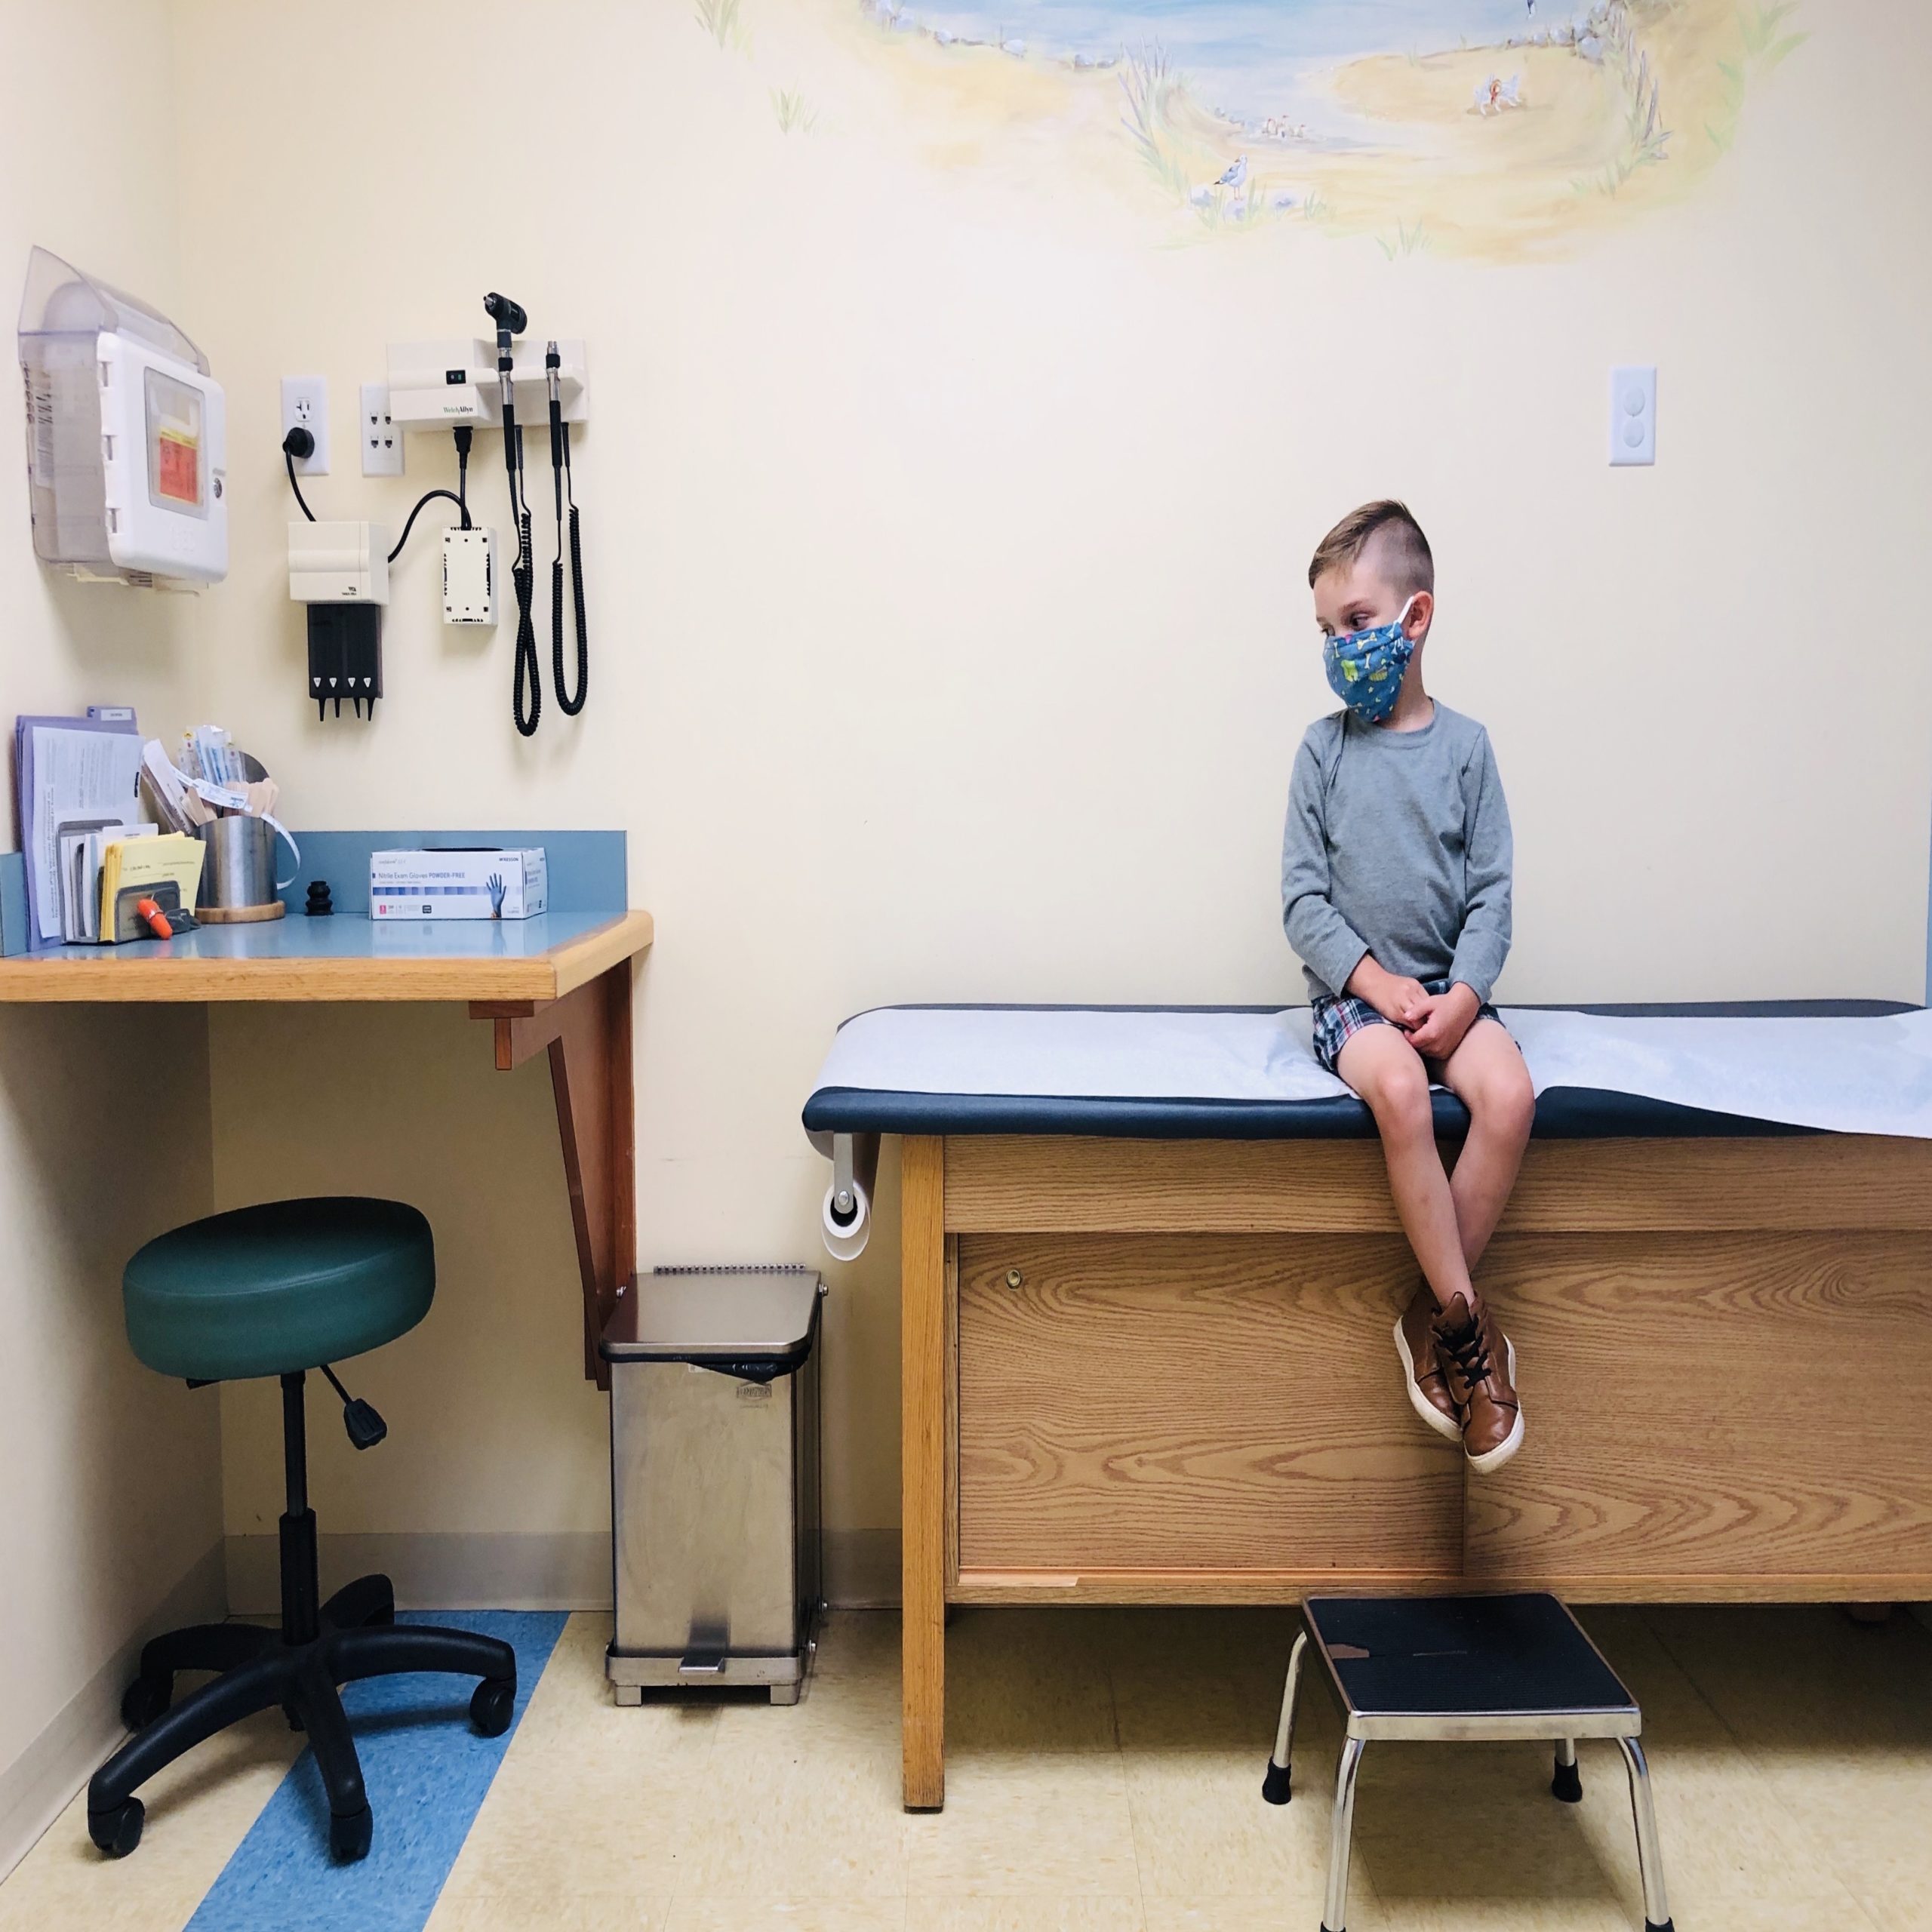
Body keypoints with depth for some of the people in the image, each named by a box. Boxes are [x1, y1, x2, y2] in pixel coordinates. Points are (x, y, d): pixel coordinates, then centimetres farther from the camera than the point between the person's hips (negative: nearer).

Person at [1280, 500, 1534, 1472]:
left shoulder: (1465, 746, 6)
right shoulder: (1324, 749, 4)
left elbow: (1491, 890, 3)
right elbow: (1303, 897, 0)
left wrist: (1462, 994, -13)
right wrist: (1377, 981, -13)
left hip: (1449, 989, 2)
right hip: (1353, 989, -2)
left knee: (1508, 1092, -27)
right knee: (1398, 1087, -33)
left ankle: (1431, 1314, -12)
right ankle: (1466, 1321, -21)